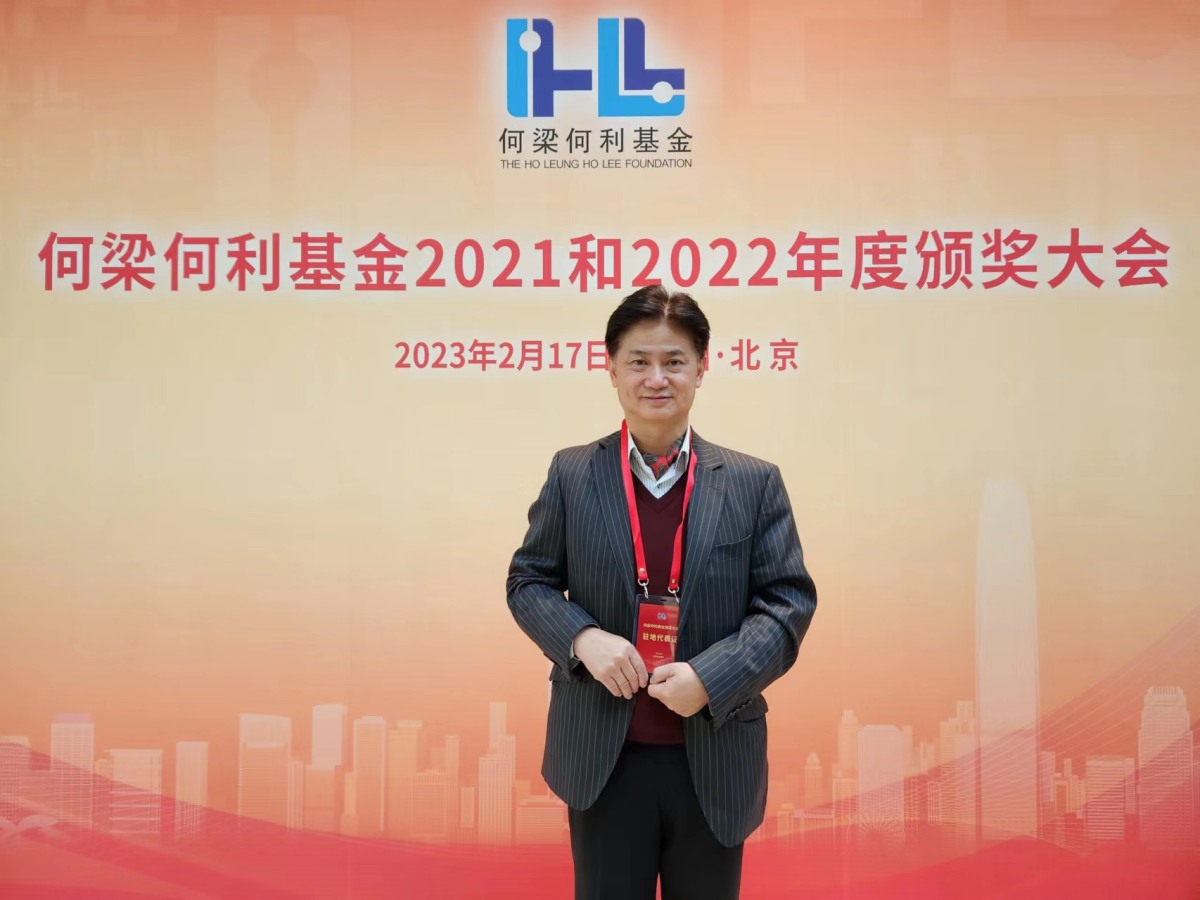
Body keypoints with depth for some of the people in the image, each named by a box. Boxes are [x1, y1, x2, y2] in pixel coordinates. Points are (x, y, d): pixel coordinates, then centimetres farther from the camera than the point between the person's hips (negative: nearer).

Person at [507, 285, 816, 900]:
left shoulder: (754, 482, 0)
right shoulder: (572, 474, 1)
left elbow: (788, 600, -2)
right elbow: (528, 582, 7)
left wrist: (711, 677, -16)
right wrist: (582, 638, -13)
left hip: (714, 761, 0)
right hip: (604, 759, 0)